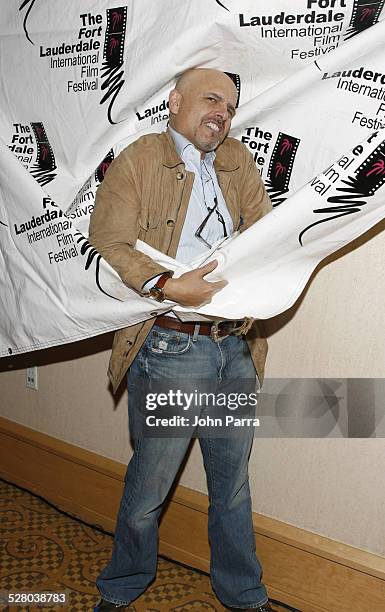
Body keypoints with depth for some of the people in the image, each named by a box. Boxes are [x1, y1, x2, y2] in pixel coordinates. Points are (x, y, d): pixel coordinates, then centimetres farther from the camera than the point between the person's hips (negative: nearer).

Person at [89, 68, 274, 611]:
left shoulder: (239, 162, 14)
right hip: (169, 347, -4)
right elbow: (107, 245, -8)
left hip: (238, 347, 5)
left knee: (233, 483, 19)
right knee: (149, 484, 10)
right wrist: (167, 287, -21)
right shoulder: (137, 161, -1)